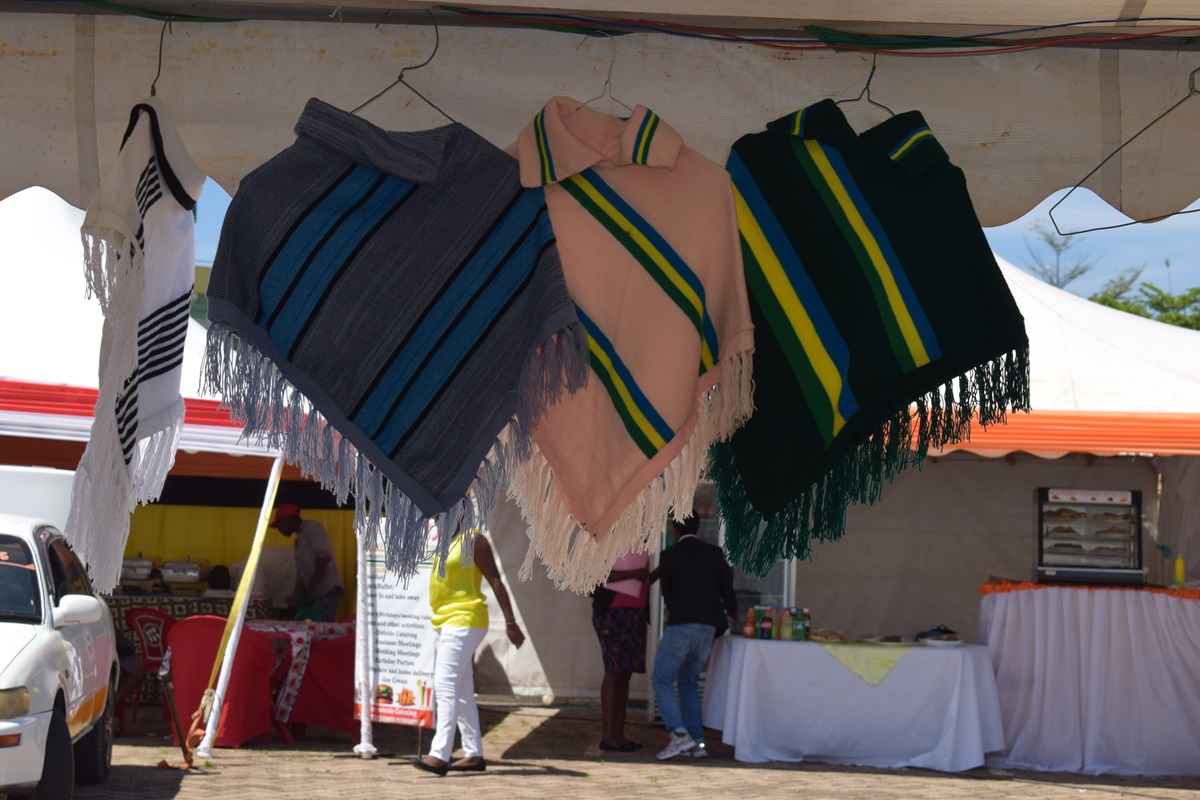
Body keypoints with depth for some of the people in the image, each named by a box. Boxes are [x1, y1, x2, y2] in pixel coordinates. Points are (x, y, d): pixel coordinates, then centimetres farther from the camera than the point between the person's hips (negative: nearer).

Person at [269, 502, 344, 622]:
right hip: (314, 594, 9)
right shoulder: (300, 538, 28)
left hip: (327, 592, -9)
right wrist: (296, 601, 24)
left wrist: (312, 587, -20)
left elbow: (324, 555, -14)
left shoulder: (311, 527, 1)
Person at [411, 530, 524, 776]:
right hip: (445, 622, 9)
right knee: (461, 691, 10)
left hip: (463, 621, -9)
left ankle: (440, 755, -22)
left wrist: (510, 622, -16)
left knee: (445, 685, -17)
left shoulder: (473, 541, -9)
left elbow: (496, 582, -12)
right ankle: (474, 755, 15)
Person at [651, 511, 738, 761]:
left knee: (662, 679, 1)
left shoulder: (669, 555, 1)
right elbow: (727, 590, 10)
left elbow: (667, 593, 10)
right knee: (688, 681, 17)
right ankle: (697, 743, 11)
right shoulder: (715, 553, 10)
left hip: (681, 624, -5)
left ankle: (679, 733, -18)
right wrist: (731, 615, 30)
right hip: (709, 627, 5)